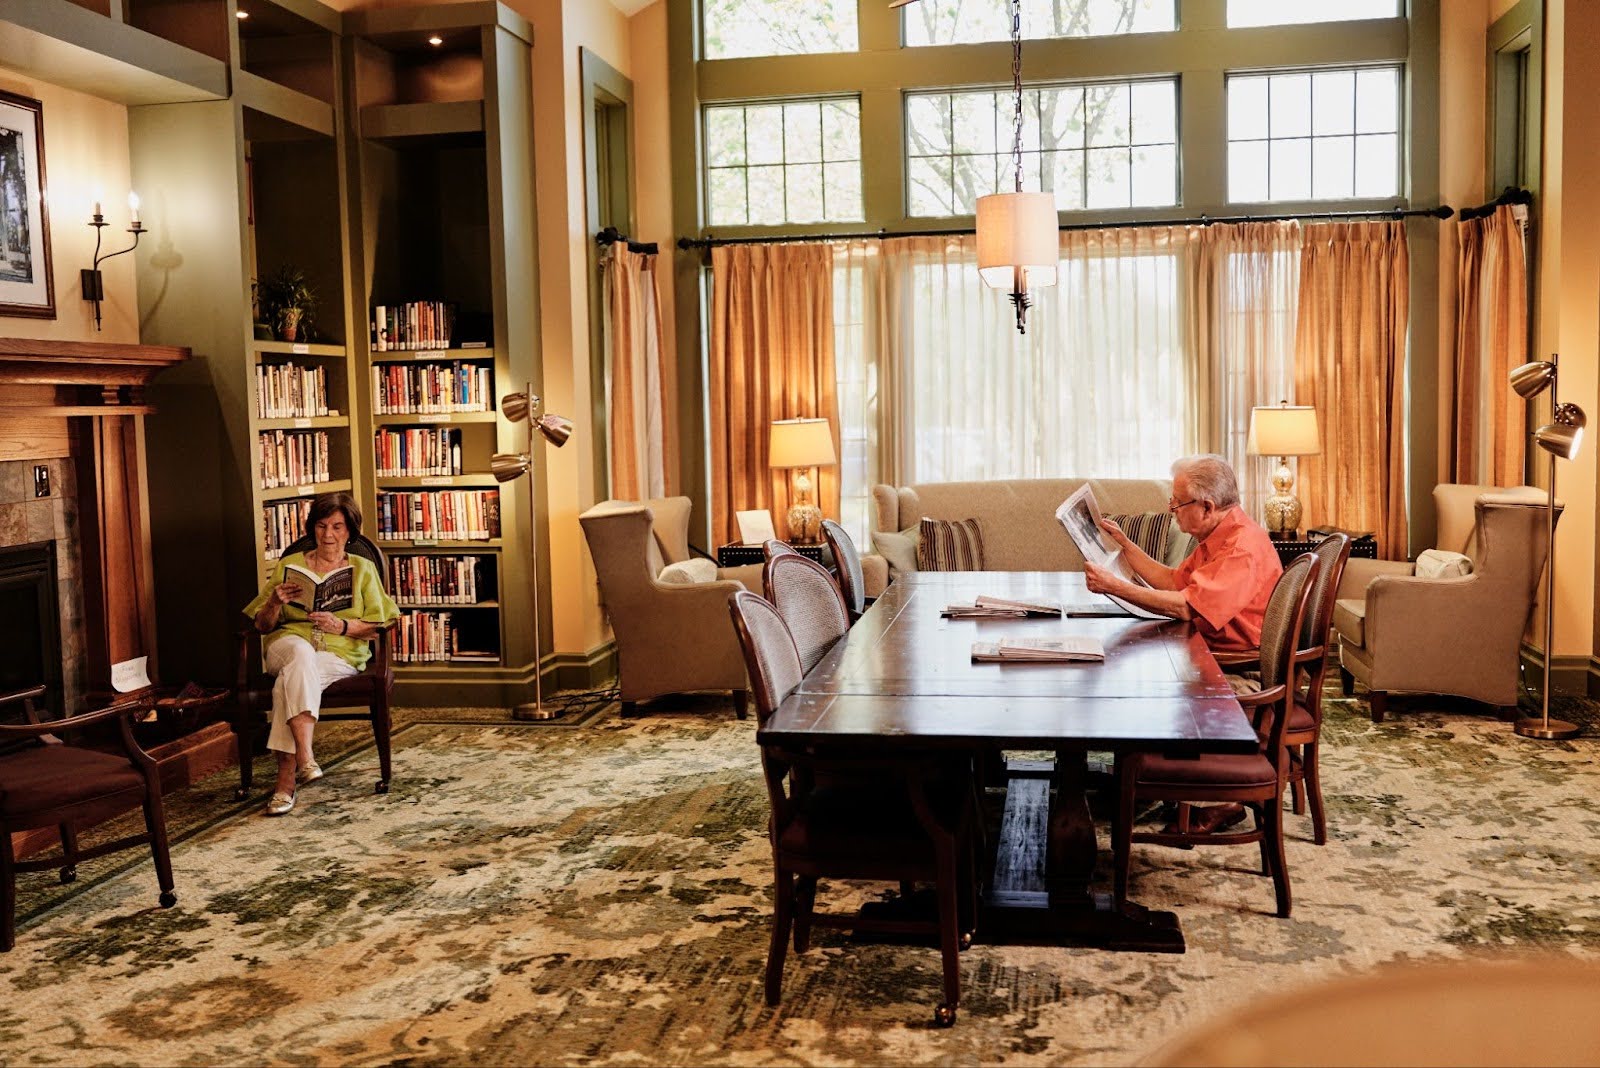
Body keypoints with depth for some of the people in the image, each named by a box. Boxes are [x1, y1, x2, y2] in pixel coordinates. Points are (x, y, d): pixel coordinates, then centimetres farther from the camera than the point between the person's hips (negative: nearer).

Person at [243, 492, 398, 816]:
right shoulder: (288, 565, 18)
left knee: (289, 683, -34)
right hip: (288, 644, 1)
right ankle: (304, 758, -49)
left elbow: (377, 627, 5)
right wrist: (276, 602, -8)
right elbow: (262, 625, 14)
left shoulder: (363, 569, 15)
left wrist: (342, 626, -13)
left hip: (340, 654, -1)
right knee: (302, 652, -38)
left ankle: (286, 776, -37)